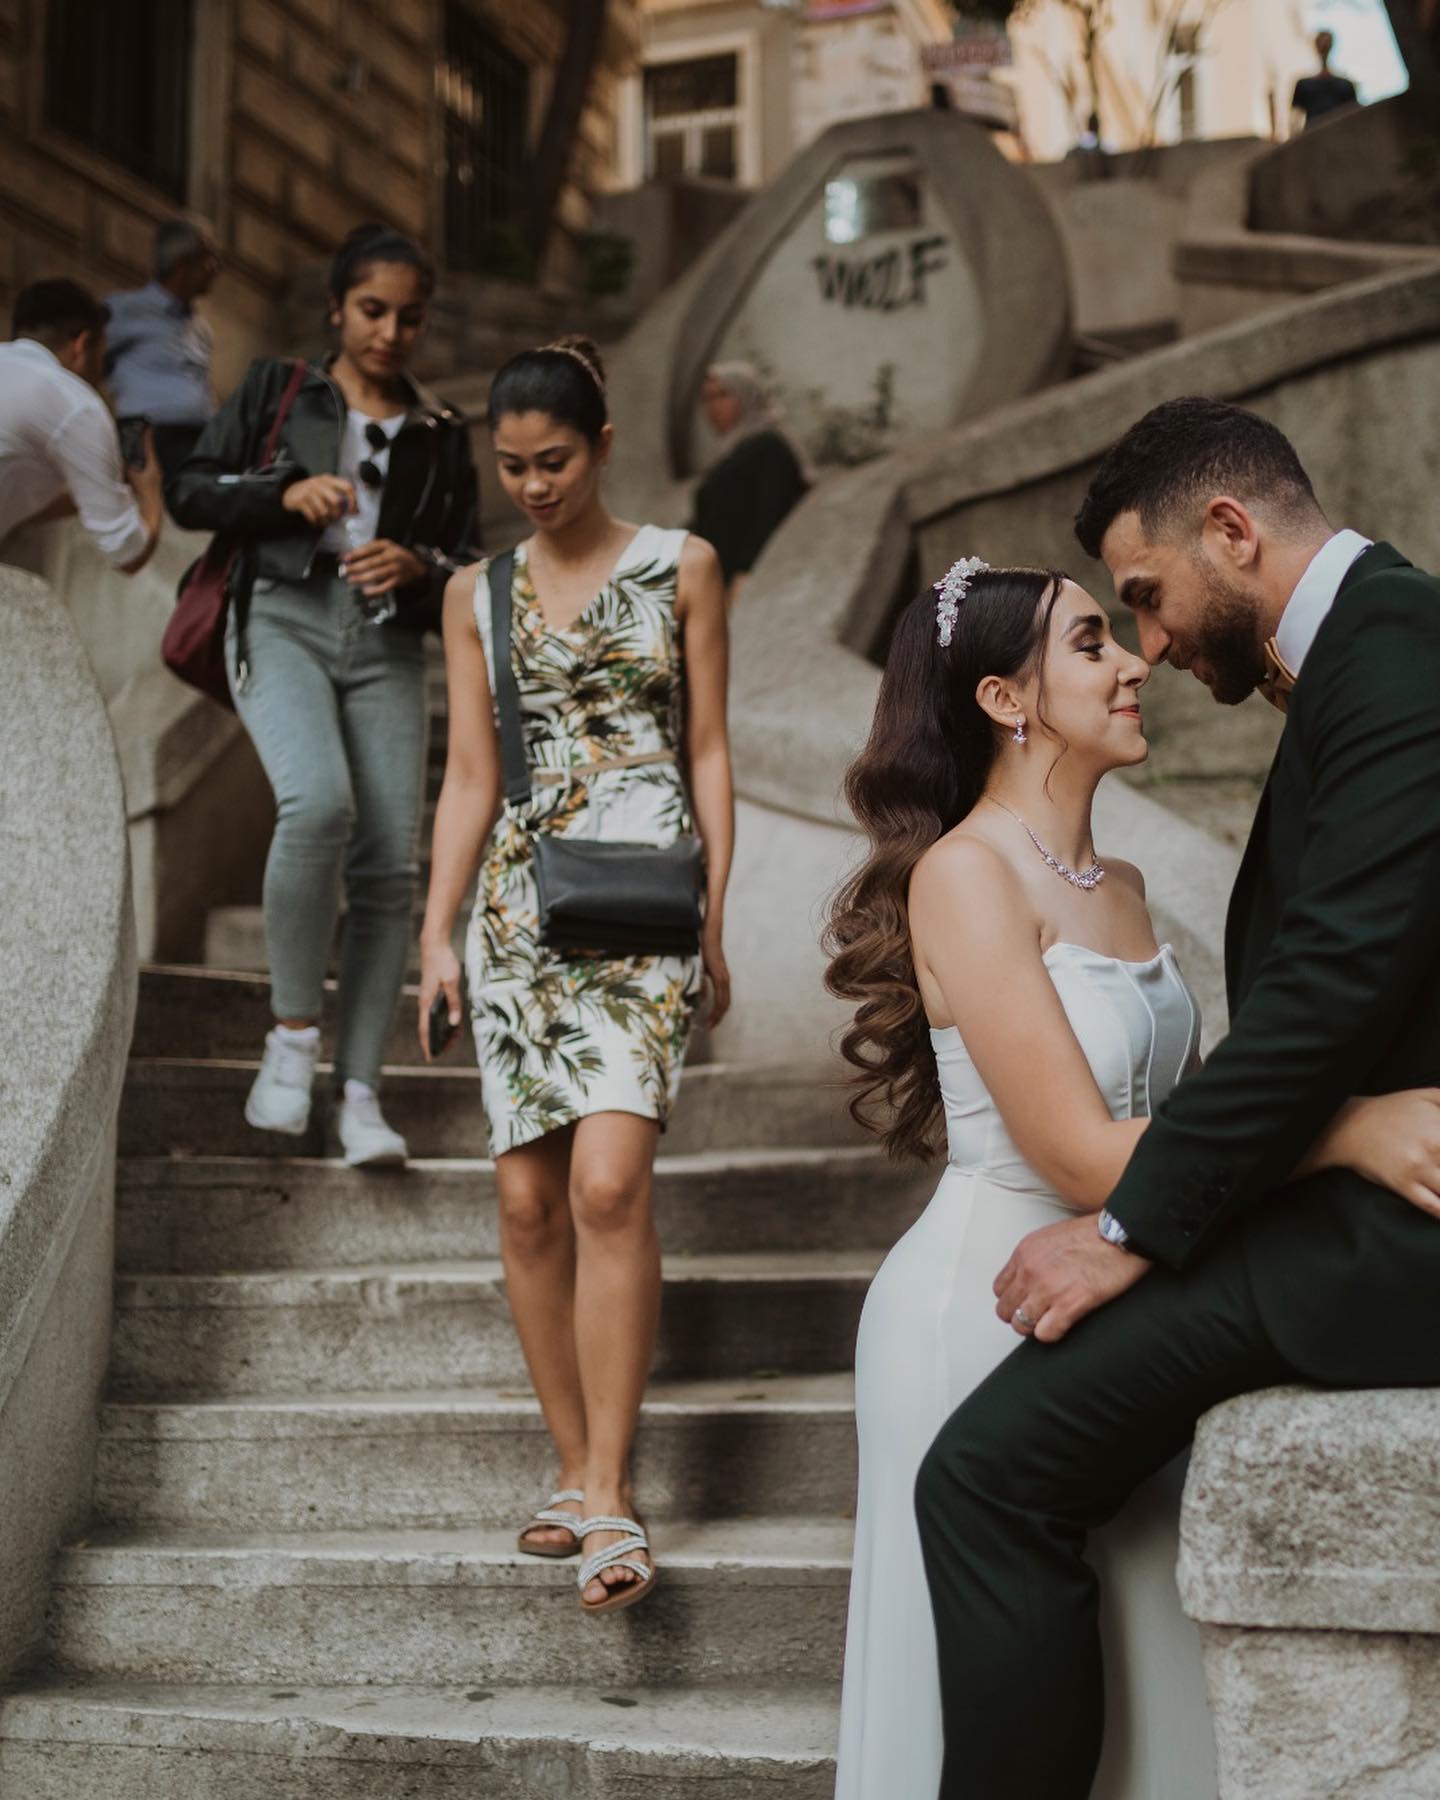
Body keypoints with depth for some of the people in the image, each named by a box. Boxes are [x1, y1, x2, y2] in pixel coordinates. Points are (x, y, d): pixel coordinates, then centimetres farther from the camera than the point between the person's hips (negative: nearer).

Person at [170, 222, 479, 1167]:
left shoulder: (441, 434, 15)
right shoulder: (277, 388, 12)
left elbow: (465, 569, 14)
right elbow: (190, 491, 8)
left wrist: (418, 568, -9)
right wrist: (284, 492, -9)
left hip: (389, 645, 2)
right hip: (285, 620, -2)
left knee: (389, 866, -8)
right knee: (319, 801, -29)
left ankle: (361, 1090, -1)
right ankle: (293, 1032, -13)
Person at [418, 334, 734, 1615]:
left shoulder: (680, 570, 8)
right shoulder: (478, 595, 13)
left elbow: (708, 750, 7)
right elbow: (469, 777, 12)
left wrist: (715, 919, 1)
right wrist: (437, 934, 4)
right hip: (522, 903, 3)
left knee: (608, 1182, -17)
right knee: (528, 1198, 0)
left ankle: (609, 1494, -13)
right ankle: (577, 1469, 14)